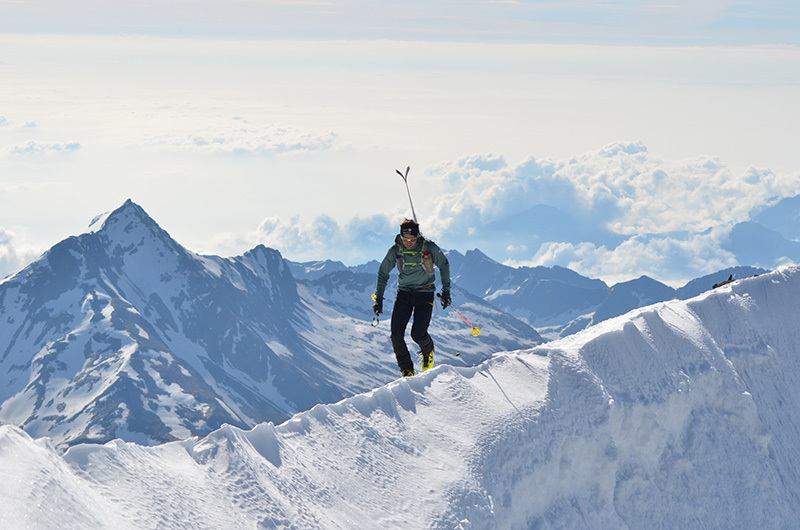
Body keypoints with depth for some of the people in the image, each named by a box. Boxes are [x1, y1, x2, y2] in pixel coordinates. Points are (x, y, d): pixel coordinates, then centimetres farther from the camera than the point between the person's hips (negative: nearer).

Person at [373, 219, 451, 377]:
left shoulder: (429, 248, -14)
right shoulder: (395, 250, -9)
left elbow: (444, 265, 4)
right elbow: (383, 273, 6)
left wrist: (446, 291, 3)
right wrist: (379, 299, 4)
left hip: (425, 294, -2)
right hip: (404, 294, 2)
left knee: (418, 334, -14)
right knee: (396, 334, -11)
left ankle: (428, 350, 23)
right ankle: (407, 371, 7)